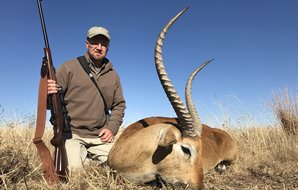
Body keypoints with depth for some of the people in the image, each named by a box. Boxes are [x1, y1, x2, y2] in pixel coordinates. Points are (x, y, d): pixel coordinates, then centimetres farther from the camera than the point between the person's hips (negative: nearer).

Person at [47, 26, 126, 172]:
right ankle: (81, 154, 12)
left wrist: (112, 128, 1)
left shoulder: (113, 75, 11)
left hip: (100, 136, 4)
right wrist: (48, 94, -25)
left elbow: (119, 104, 16)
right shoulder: (69, 68, -1)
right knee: (74, 168, -23)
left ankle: (88, 156, 21)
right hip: (72, 133, -3)